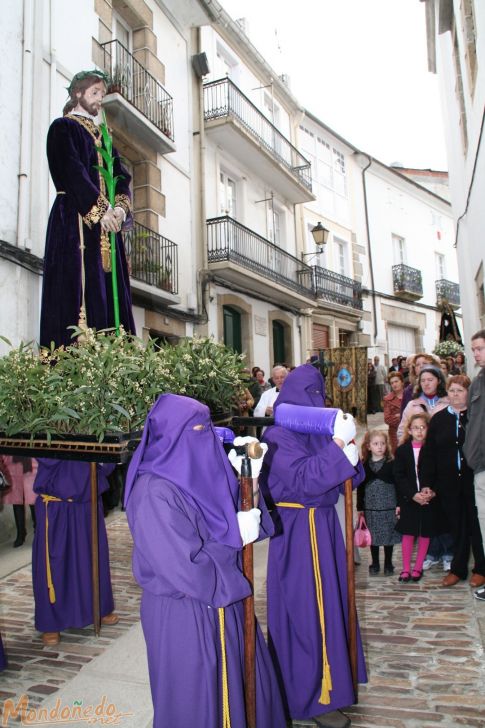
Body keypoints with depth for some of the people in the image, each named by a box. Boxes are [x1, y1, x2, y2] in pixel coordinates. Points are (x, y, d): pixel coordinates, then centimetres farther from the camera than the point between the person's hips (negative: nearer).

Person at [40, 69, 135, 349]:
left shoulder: (102, 135, 26)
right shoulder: (63, 128, 6)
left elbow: (121, 176, 14)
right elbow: (72, 172, -10)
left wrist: (120, 207, -6)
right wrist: (101, 209, -18)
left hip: (107, 224, 7)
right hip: (75, 220, -7)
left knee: (111, 293, -1)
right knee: (78, 288, -13)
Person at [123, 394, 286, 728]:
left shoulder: (197, 475, -1)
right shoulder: (156, 494, -26)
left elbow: (235, 519, 4)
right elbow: (188, 571, -27)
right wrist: (235, 537, -18)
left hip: (220, 604, 8)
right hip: (183, 616, -8)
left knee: (247, 682, 24)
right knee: (197, 699, 14)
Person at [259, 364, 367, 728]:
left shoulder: (319, 430, 6)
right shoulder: (279, 436, -16)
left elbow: (346, 477, 9)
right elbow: (304, 479, -27)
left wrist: (349, 452, -12)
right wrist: (339, 444, -28)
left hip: (325, 524, 8)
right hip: (299, 531, -8)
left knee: (328, 602, 19)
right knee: (306, 609, 4)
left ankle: (332, 678, 39)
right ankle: (313, 697, 21)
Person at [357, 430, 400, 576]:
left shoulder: (392, 463, -2)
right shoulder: (364, 465, 2)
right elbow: (360, 487, 5)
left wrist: (399, 504, -7)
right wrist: (359, 508, 3)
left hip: (389, 506, -1)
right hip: (370, 507, 1)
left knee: (389, 536, 7)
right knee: (373, 537, 9)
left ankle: (388, 564, 23)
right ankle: (375, 564, 24)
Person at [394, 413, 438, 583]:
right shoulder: (402, 450, -1)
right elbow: (399, 477, -5)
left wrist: (431, 491, -18)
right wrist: (413, 495, -16)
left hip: (428, 499, 1)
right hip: (408, 499, 0)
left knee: (425, 534, 8)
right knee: (408, 534, 3)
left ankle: (418, 567, 22)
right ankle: (406, 568, 14)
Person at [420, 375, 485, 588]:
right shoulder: (438, 419, 5)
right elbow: (429, 454, 4)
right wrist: (427, 484, -1)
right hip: (449, 484, 3)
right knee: (456, 527, 12)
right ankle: (458, 568, 26)